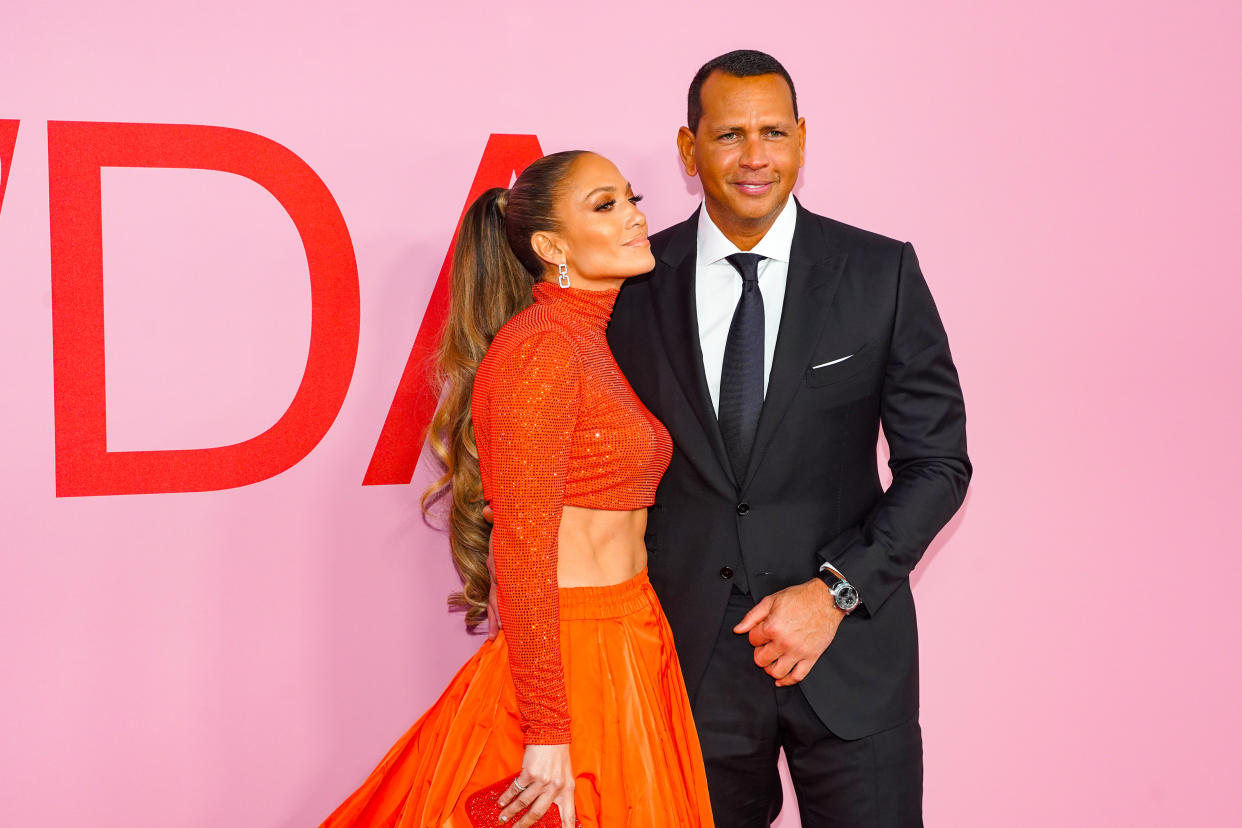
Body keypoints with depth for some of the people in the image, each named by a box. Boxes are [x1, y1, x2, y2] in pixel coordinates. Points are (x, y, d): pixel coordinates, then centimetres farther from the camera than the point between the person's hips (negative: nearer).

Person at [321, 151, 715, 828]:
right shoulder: (540, 346, -15)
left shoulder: (592, 343, 13)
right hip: (572, 664, -9)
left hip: (629, 653, 9)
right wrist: (547, 733, -21)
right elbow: (522, 547, -20)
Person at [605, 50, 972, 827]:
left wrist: (837, 590, -11)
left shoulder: (881, 272, -3)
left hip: (848, 647, -1)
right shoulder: (634, 283, 0)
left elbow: (938, 460, -2)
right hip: (692, 650, 1)